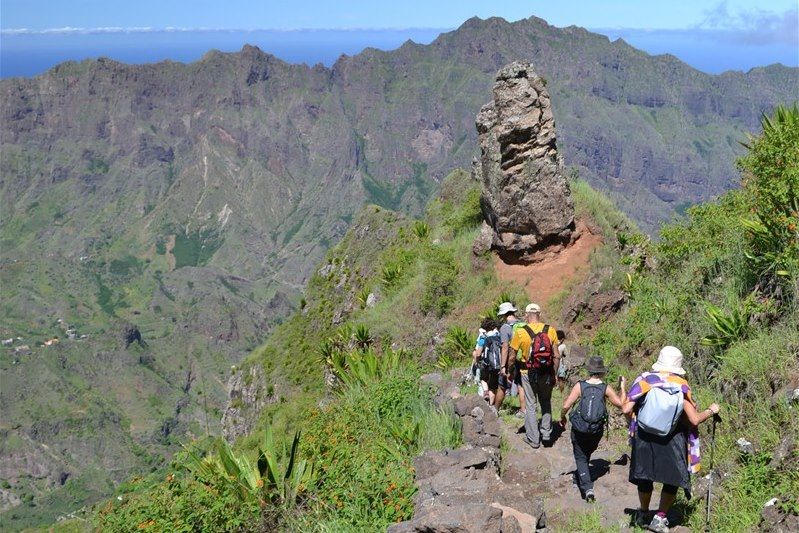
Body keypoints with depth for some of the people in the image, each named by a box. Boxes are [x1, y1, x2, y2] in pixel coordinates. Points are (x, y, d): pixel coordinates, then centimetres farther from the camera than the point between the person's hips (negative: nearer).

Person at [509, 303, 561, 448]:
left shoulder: (520, 332, -12)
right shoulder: (550, 330, -6)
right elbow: (557, 356, -2)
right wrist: (554, 374, 10)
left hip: (528, 374, -2)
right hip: (547, 374, 2)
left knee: (530, 406, 11)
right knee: (546, 403, 23)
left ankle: (533, 439, 17)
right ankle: (546, 433, 26)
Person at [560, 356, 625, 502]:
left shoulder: (580, 386, -14)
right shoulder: (606, 388, -10)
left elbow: (566, 406, -16)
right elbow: (621, 404, -1)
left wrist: (562, 417, 4)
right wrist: (623, 388, 13)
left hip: (579, 429, -2)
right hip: (597, 430, 2)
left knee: (580, 457, 11)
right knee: (587, 453, 29)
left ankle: (587, 488, -4)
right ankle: (581, 474, 50)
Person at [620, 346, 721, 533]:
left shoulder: (644, 380, -7)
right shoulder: (682, 387, -8)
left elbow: (626, 410, -11)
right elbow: (695, 420, -10)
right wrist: (711, 411, 9)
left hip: (644, 437, 2)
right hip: (672, 440, -2)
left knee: (645, 476, 19)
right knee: (673, 479, 14)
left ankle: (643, 514, 32)